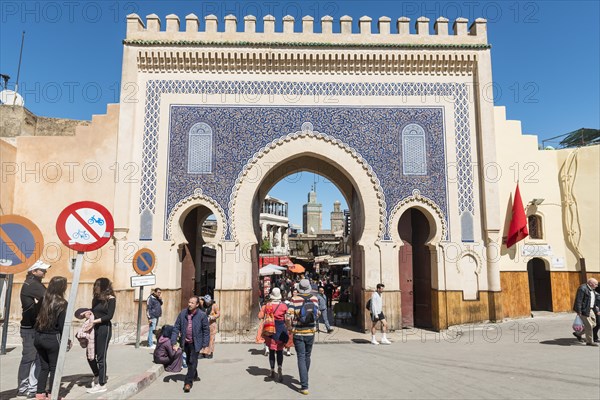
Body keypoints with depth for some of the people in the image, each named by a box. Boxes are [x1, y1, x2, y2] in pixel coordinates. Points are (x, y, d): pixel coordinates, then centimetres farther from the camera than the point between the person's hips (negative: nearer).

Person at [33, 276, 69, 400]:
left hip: (39, 337, 5)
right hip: (52, 339, -5)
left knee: (44, 366, 17)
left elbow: (37, 318, 4)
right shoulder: (61, 303, -13)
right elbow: (62, 325, -11)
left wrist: (39, 334, 12)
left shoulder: (43, 299, 2)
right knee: (54, 368, 7)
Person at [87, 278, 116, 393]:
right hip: (94, 328, 6)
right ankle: (97, 376, 36)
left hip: (104, 328, -6)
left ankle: (102, 384, 11)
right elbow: (94, 312, 15)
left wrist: (95, 321, -21)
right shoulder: (96, 299, 11)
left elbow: (109, 316, -14)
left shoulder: (111, 299, -8)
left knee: (101, 357, 0)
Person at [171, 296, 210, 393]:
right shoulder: (183, 313, -5)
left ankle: (188, 382, 1)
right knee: (188, 361, 20)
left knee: (192, 362, -7)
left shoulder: (202, 315, -14)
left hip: (196, 343, -5)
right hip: (185, 342, 5)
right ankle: (194, 376, 42)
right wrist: (173, 341, -5)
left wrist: (205, 344, -11)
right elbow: (176, 327, 0)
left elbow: (206, 330, -8)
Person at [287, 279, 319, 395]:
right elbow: (317, 315, 2)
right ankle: (304, 380, 37)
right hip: (311, 333, 3)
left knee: (301, 358, 1)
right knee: (307, 356, 20)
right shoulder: (314, 299, -5)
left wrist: (289, 327, 2)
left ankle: (304, 386, -6)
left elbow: (289, 316, -17)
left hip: (298, 333, -3)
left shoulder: (295, 299, -14)